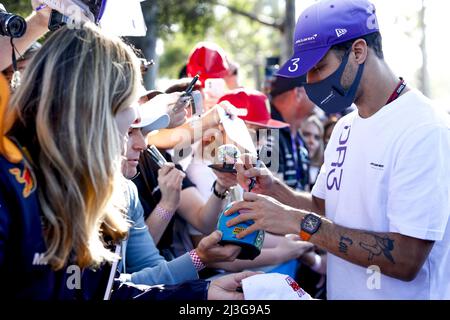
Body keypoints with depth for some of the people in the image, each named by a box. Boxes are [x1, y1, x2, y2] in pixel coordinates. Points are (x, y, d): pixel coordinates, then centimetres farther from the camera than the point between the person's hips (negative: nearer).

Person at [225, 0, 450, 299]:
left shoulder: (425, 130, -21)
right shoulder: (345, 127, 7)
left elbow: (406, 260, -27)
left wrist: (300, 222, -26)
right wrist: (274, 189, -5)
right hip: (339, 291, 8)